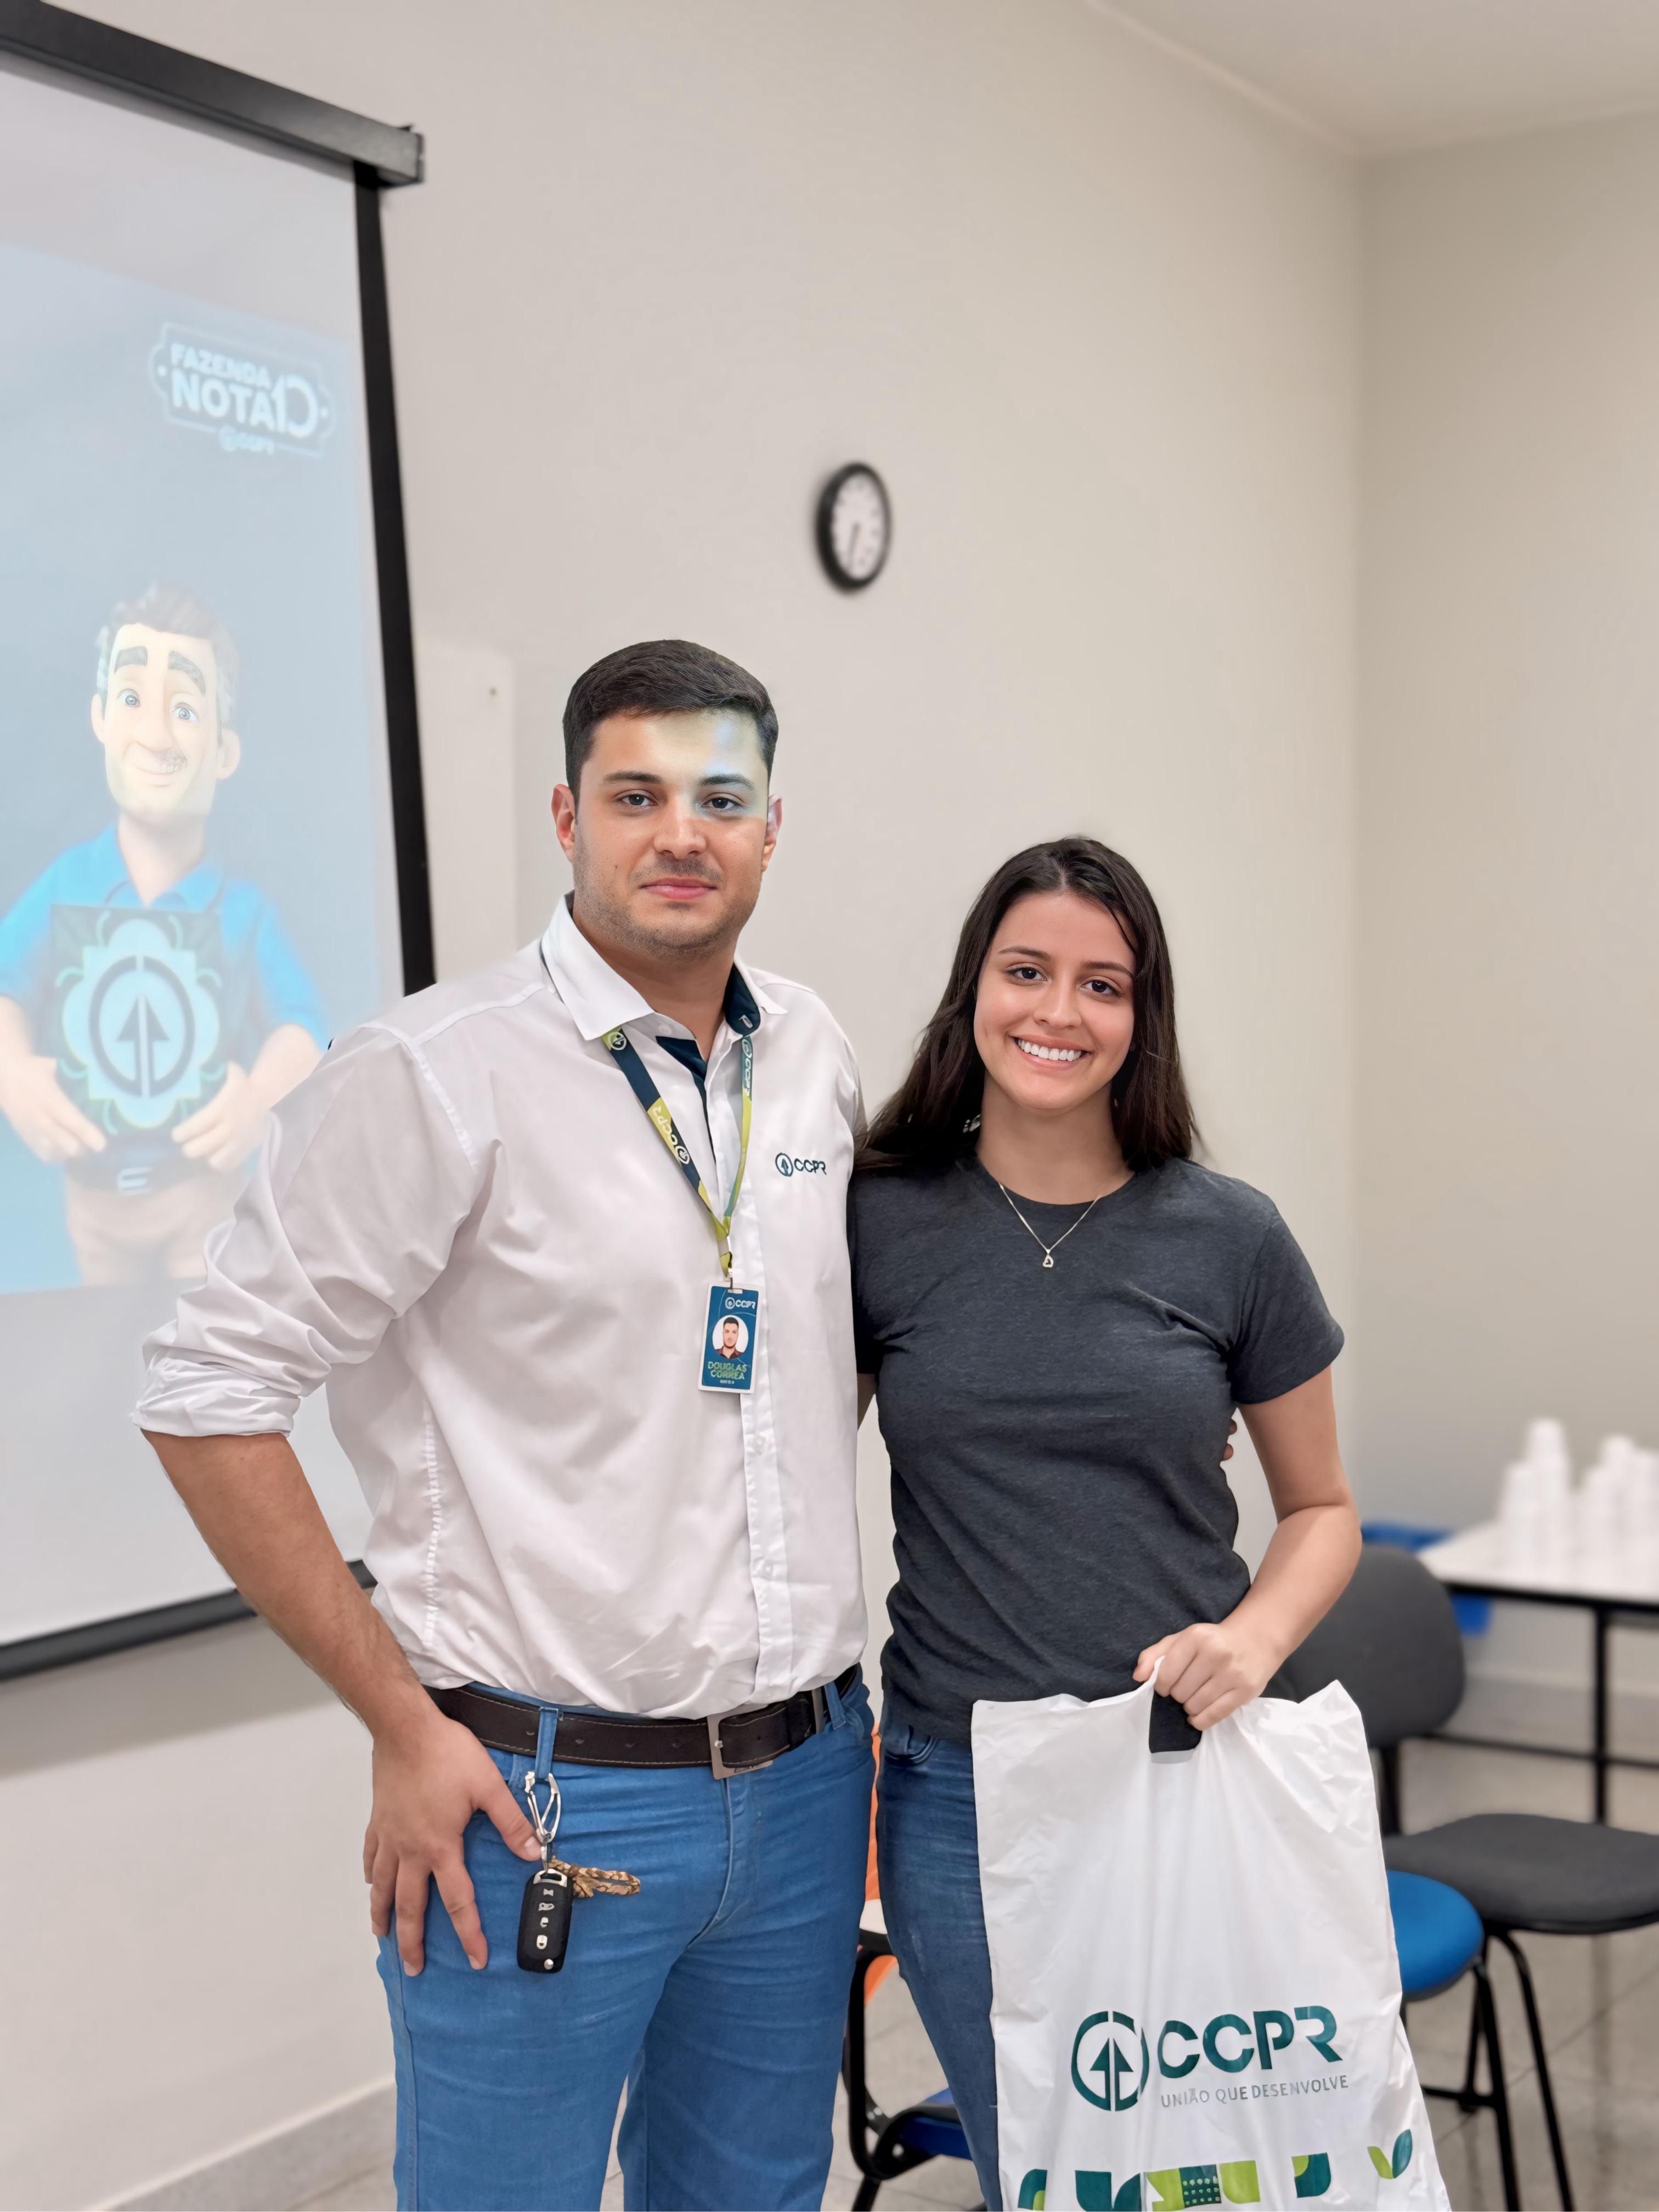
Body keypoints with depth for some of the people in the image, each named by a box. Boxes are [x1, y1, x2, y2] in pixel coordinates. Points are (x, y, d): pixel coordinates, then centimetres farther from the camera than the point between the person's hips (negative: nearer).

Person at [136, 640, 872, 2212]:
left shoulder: (814, 1059, 7)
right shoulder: (436, 1075, -13)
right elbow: (207, 1395, -14)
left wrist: (822, 1640, 14)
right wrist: (405, 1725, -13)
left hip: (802, 1782, 6)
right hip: (543, 1798, -6)